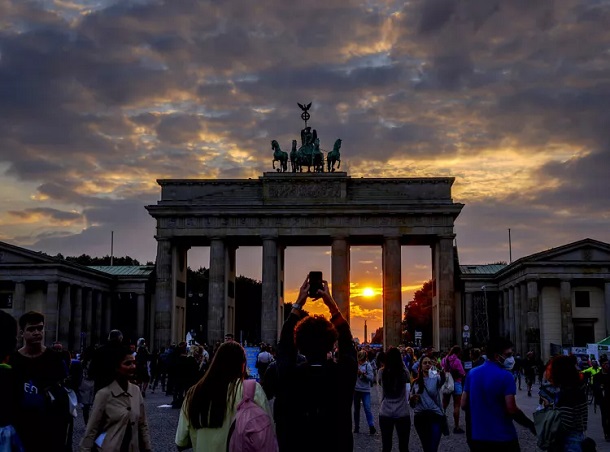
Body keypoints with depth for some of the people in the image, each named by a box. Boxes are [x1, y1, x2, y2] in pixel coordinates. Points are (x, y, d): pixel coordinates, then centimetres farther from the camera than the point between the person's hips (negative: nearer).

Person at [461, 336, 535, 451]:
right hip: (502, 437, -5)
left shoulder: (472, 373, 3)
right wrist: (531, 425, -4)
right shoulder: (505, 375, -14)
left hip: (478, 437, 5)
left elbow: (464, 405, 7)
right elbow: (511, 410, -18)